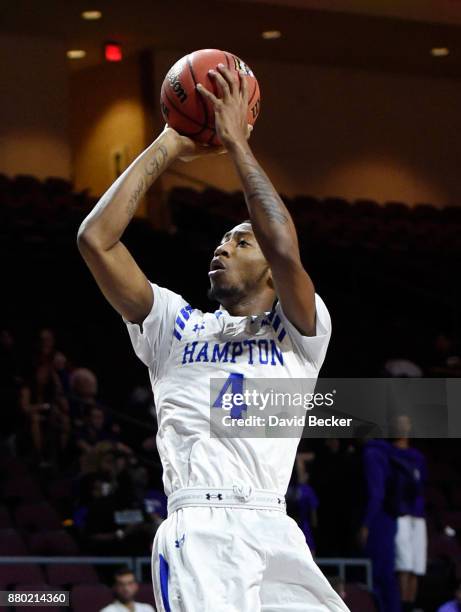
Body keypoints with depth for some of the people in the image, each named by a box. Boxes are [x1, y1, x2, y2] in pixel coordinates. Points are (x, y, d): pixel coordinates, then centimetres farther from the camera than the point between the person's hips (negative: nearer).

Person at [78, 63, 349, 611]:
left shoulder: (299, 334, 16)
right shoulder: (176, 325, 21)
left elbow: (286, 252, -5)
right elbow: (96, 240, 9)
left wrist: (236, 142, 1)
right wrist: (168, 147, 11)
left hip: (276, 535, 1)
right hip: (199, 532, -1)